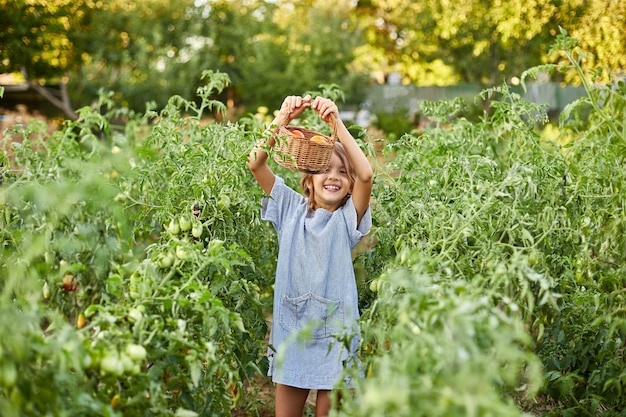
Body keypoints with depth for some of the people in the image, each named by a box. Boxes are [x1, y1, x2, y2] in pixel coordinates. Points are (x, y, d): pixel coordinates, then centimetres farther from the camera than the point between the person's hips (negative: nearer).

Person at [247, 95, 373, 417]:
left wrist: (337, 124, -26)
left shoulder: (348, 218, -3)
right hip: (291, 328, 2)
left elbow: (366, 174, -23)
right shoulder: (292, 209, 2)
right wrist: (283, 119, -19)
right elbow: (255, 164, -8)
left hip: (334, 330, -2)